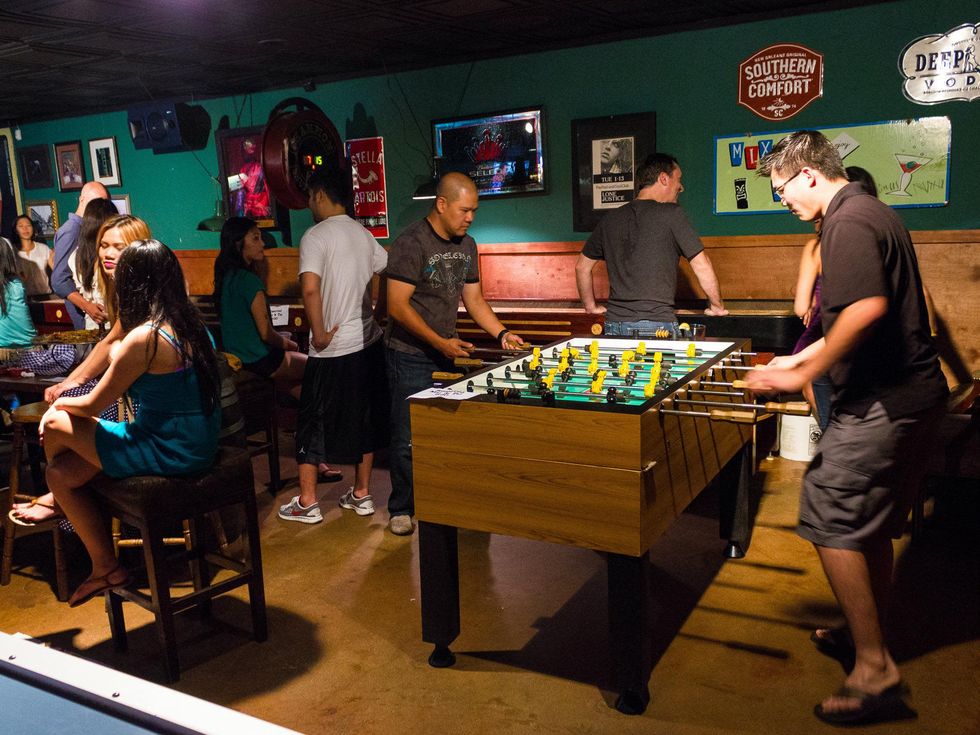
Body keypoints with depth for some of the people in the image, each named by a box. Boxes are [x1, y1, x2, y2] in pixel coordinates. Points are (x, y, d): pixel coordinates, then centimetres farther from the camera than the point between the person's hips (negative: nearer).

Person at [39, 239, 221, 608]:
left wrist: (60, 404, 10)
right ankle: (105, 568, 26)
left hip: (171, 453, -8)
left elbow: (94, 404, -6)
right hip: (197, 444, 8)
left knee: (56, 426, 4)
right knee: (61, 472, 13)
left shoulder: (145, 338, -21)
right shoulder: (191, 323, 4)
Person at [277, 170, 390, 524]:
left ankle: (307, 502, 14)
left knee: (313, 422, 7)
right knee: (365, 418, 15)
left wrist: (320, 333, -15)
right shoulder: (364, 234, 8)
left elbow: (310, 288, -25)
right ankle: (362, 494, 24)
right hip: (369, 342, 6)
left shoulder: (316, 236, -12)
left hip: (333, 349, -6)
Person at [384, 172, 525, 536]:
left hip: (446, 354, 6)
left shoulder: (467, 245, 9)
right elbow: (398, 305, -18)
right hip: (411, 356, -6)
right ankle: (401, 508, 15)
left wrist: (502, 333, -1)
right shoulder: (411, 243, -15)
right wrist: (439, 342, -20)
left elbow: (474, 299, 13)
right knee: (409, 435, -1)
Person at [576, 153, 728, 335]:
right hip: (656, 324, -5)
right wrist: (717, 306, 8)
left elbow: (582, 267, 21)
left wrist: (591, 306, 31)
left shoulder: (610, 219, 13)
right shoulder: (671, 213, -3)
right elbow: (702, 266, -4)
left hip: (614, 323, 5)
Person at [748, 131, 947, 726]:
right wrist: (800, 358, 19)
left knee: (831, 521, -5)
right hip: (916, 392, 11)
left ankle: (875, 671, 1)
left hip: (882, 403, -11)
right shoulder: (874, 212, 18)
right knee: (872, 526, 19)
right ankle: (870, 638, 33)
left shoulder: (849, 222, -15)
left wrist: (804, 375, -21)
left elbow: (867, 309, -30)